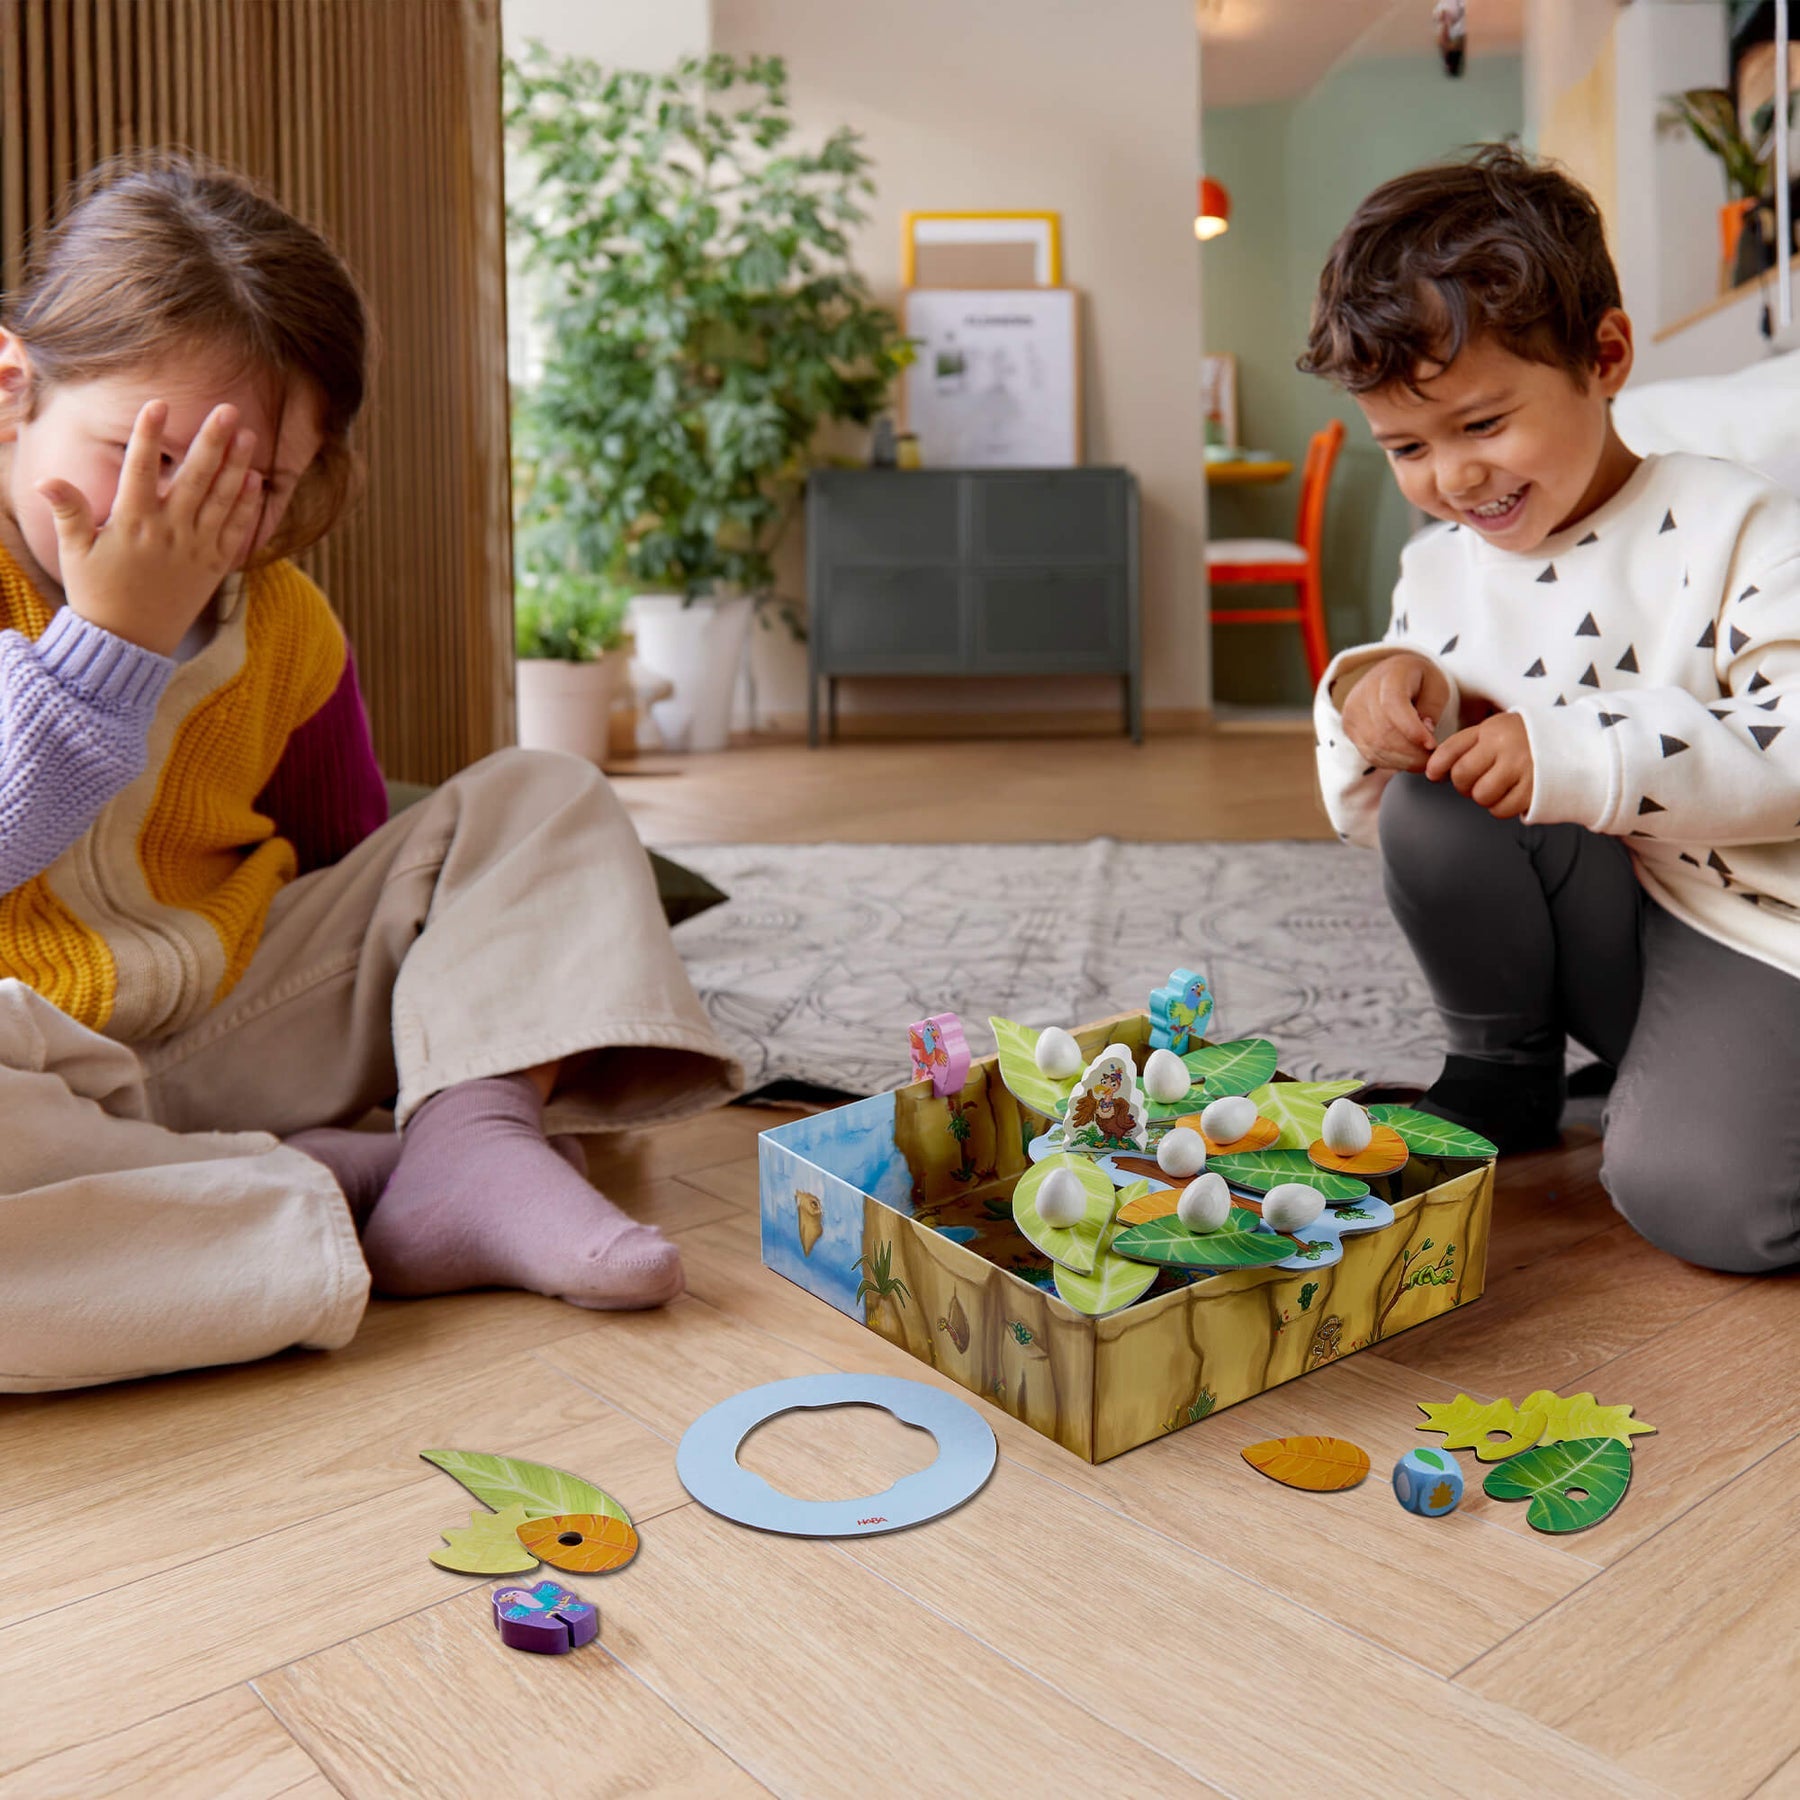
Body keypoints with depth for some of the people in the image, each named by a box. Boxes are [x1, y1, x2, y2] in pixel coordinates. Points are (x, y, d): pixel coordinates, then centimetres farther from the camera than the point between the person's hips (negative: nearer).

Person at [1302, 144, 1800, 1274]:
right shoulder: (1438, 566, 4)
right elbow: (1368, 820, 5)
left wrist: (1586, 755, -32)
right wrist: (1377, 702, -17)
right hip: (1586, 929, 5)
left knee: (1697, 1196, -26)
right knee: (1432, 793, -23)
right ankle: (1503, 1075, -2)